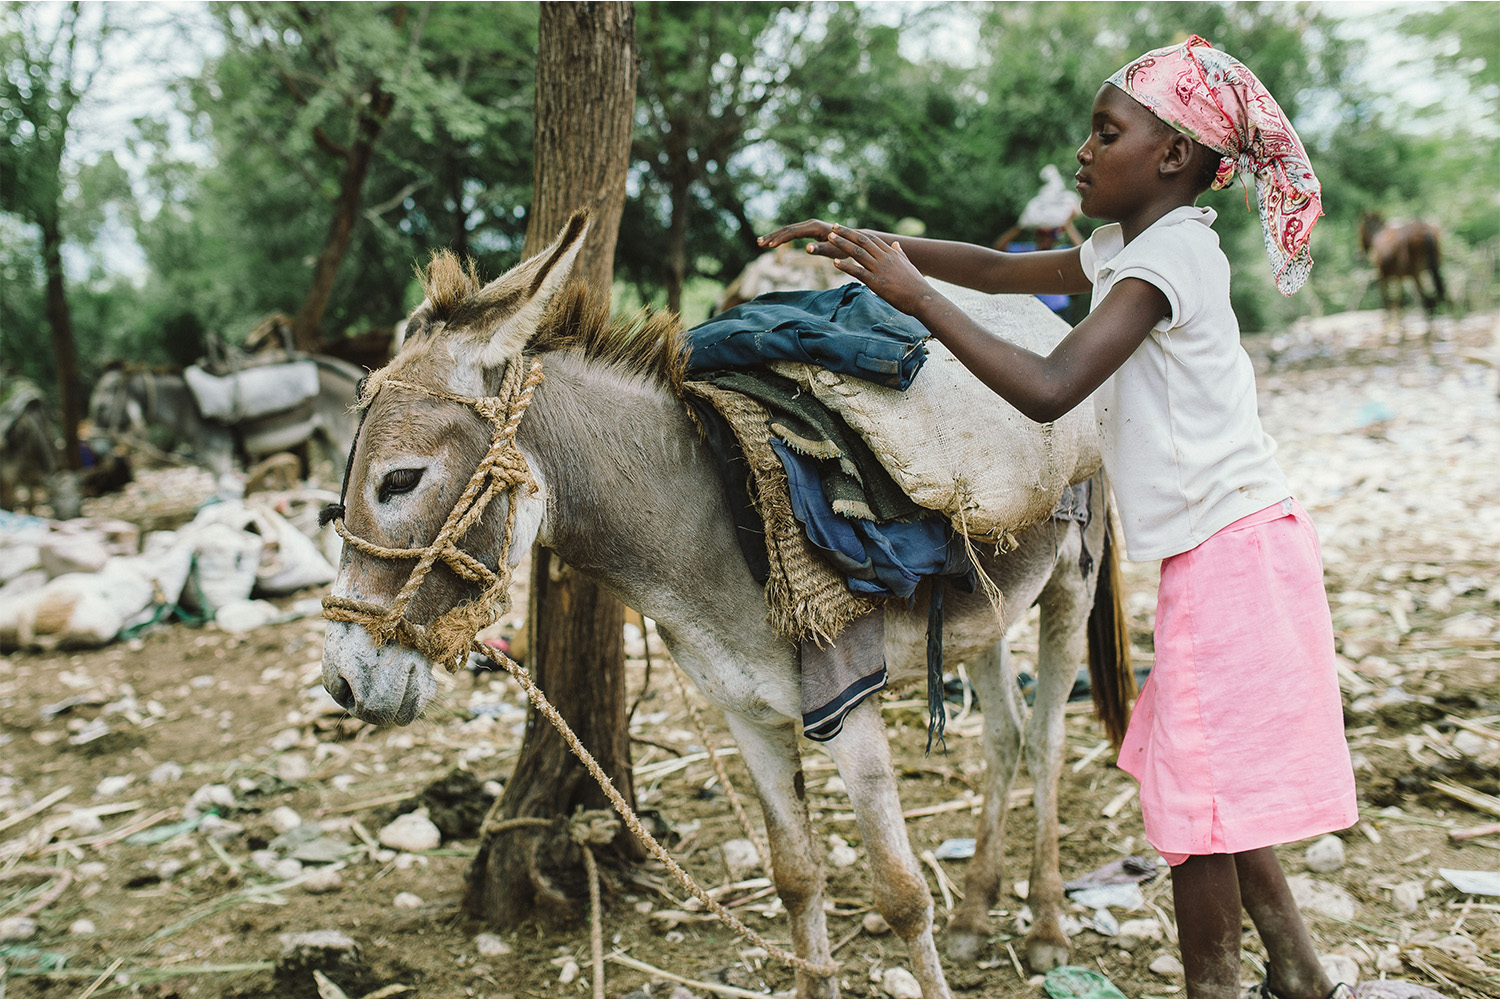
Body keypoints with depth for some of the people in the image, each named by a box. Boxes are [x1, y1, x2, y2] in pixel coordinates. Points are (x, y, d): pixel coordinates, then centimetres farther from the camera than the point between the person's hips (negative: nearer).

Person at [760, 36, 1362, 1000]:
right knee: (1203, 777, 18)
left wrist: (914, 295, -22)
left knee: (1198, 787, 0)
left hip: (1235, 549, -10)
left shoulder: (1171, 250, -17)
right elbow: (1001, 268, 22)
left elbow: (1049, 389, -27)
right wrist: (869, 242, 12)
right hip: (1223, 553, 10)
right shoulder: (1125, 249, 12)